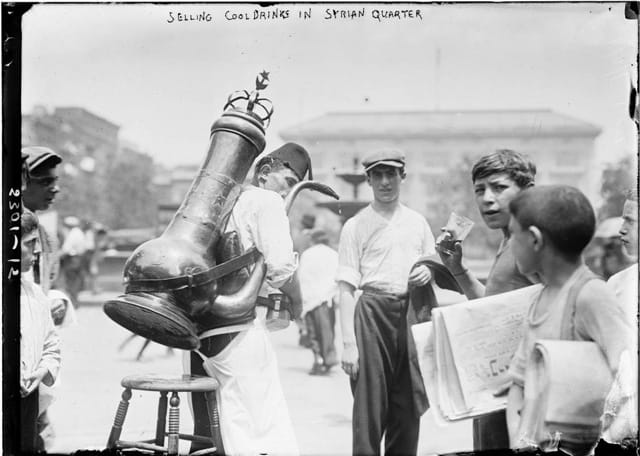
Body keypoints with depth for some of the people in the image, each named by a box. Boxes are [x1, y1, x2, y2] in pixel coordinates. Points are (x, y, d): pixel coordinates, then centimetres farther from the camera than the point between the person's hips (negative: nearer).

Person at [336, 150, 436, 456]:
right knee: (369, 407, -5)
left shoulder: (418, 223, 14)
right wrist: (348, 343, -10)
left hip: (412, 315, 4)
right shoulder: (356, 226, 2)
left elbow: (434, 268, 22)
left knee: (408, 408, 7)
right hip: (373, 315, -3)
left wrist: (428, 273, -3)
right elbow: (346, 288, -3)